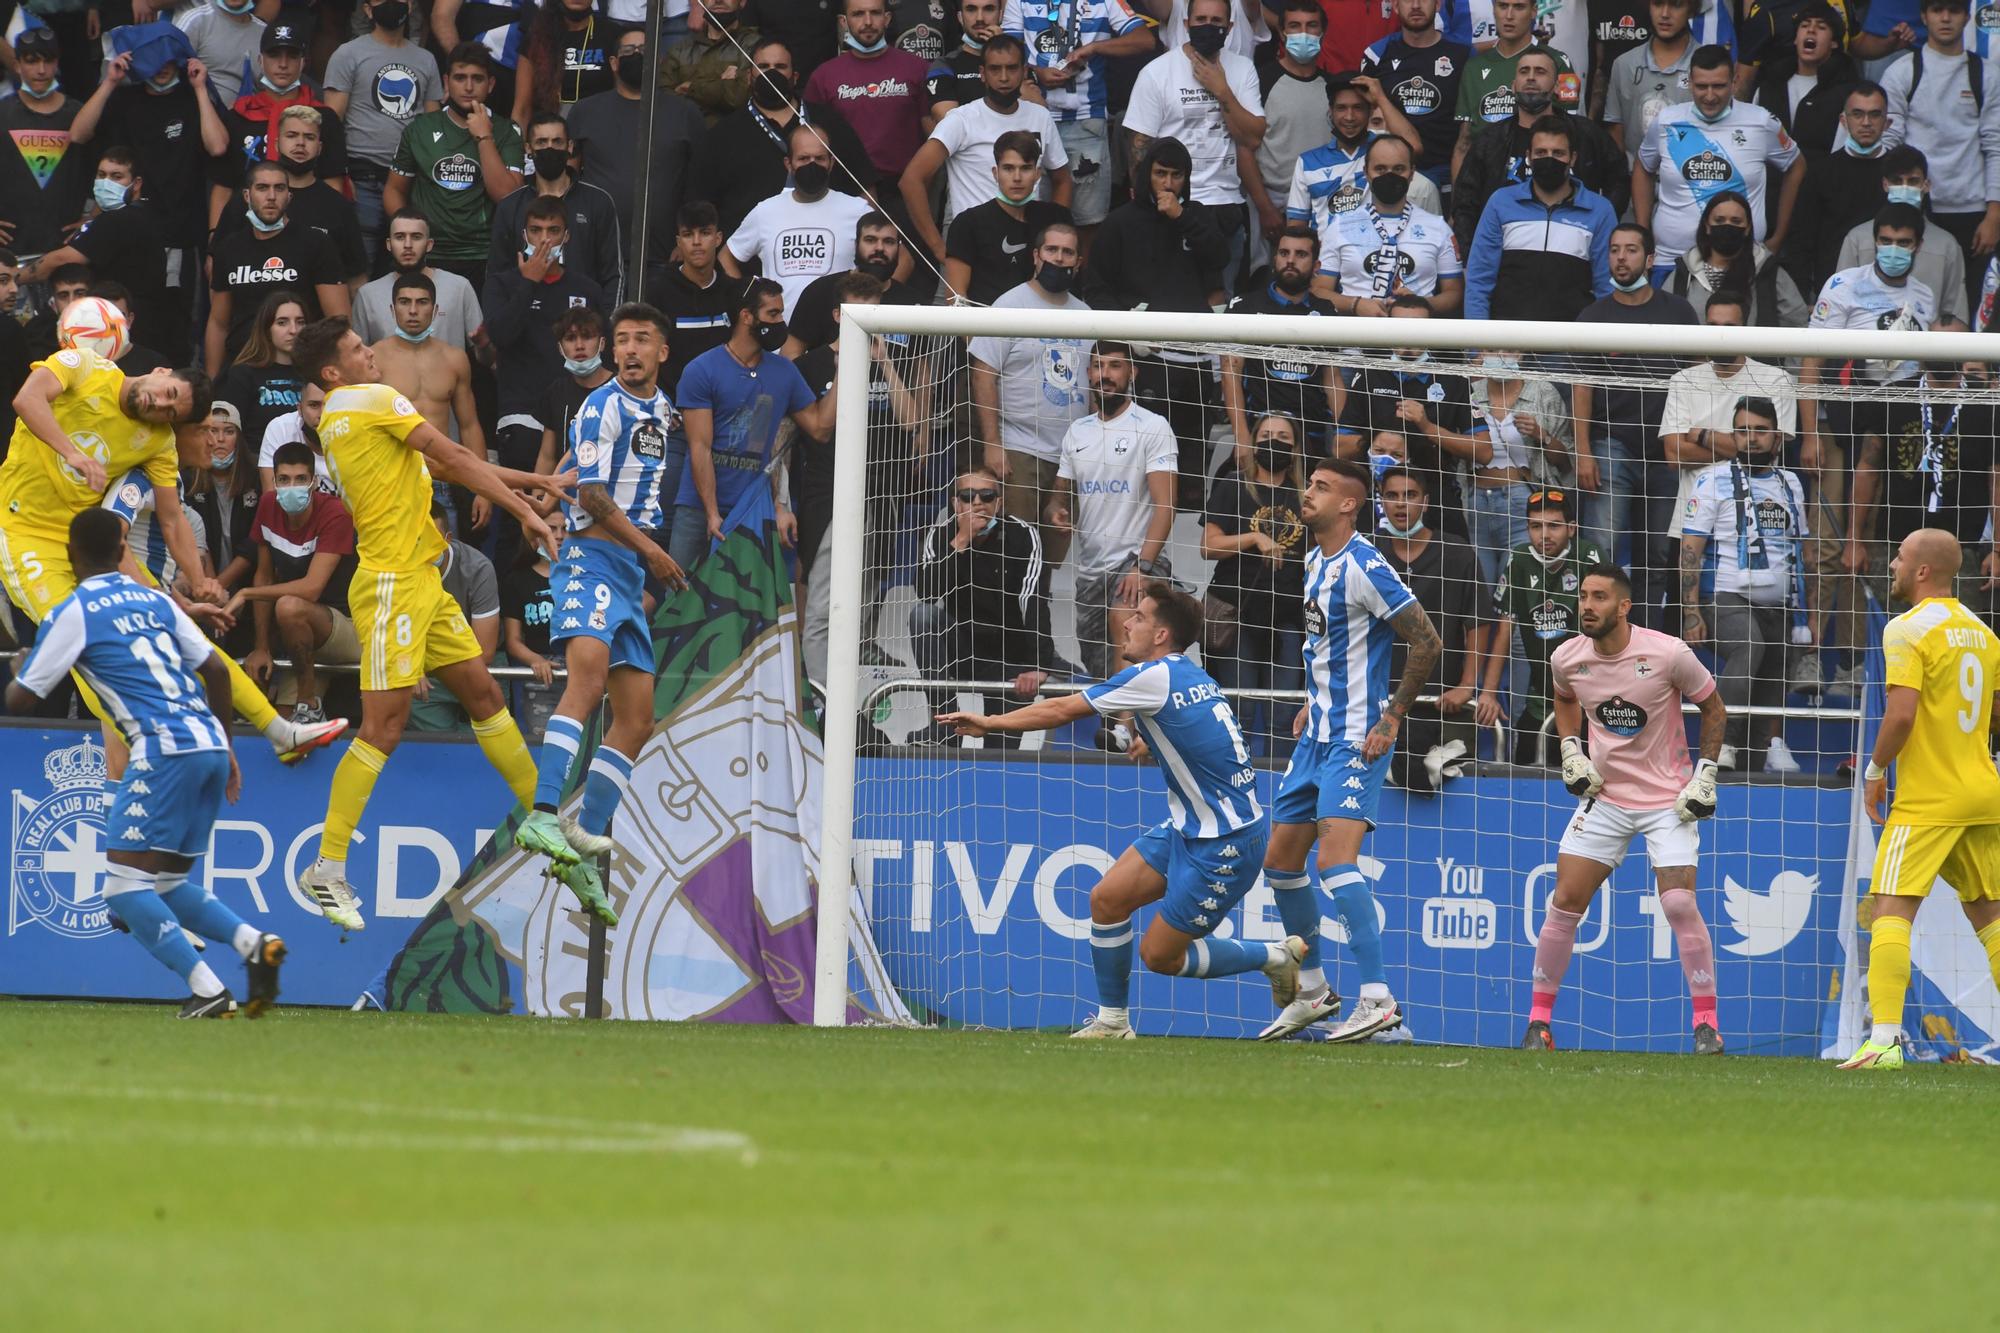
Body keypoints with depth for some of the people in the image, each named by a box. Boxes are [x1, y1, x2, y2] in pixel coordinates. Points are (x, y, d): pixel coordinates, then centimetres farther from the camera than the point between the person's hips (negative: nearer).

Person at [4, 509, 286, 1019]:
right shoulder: (155, 600, 19)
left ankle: (208, 992, -17)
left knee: (125, 889, -4)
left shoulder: (72, 613, 0)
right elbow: (216, 669, 18)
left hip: (165, 748, -7)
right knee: (167, 884, 17)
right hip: (210, 743, 7)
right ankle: (253, 942, -5)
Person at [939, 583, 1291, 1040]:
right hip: (1189, 827, 9)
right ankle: (1112, 1020, 15)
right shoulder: (1188, 675, 7)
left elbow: (1062, 711, -11)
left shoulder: (1154, 677, -18)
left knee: (1159, 955, -2)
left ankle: (1276, 956, 14)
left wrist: (991, 722, -2)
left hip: (1225, 843, -9)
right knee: (1107, 898, 4)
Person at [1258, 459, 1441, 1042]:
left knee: (1335, 861, -20)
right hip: (1318, 734, 10)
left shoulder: (1362, 566, -17)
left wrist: (1392, 719, -16)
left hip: (1356, 740, -10)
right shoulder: (1316, 561, 11)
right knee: (1281, 862, 12)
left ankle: (1378, 999, -20)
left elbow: (1427, 642, -18)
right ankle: (1313, 992, 25)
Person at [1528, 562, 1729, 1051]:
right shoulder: (1567, 659, -6)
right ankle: (1539, 1020, 6)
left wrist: (1705, 776, -7)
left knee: (1679, 903, -15)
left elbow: (1714, 709, -2)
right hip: (1603, 797, 3)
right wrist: (1571, 751, 4)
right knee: (1564, 903, -4)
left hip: (1668, 799, -3)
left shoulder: (1668, 654, -17)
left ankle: (1707, 1022, -3)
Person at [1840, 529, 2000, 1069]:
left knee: (1891, 908, -9)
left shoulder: (1909, 630, -11)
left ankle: (1884, 1040, -21)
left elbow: (1901, 714, -20)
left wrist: (1875, 771, -7)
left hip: (1928, 800, -8)